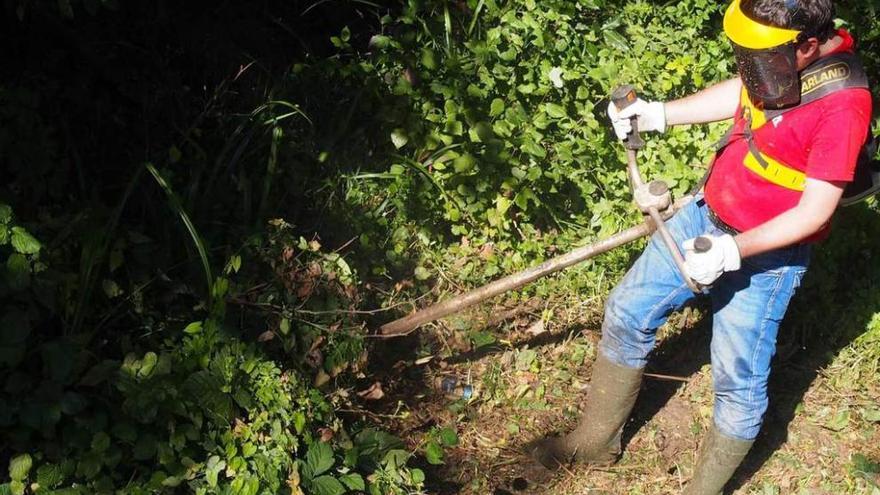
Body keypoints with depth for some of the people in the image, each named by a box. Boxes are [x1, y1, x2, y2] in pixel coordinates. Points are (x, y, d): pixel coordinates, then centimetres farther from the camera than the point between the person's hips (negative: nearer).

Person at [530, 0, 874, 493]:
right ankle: (597, 438, 33)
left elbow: (815, 210, -24)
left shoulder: (842, 104, -28)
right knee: (628, 311, 14)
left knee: (739, 382, 4)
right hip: (705, 215, 8)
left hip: (764, 255, -8)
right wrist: (657, 114, 3)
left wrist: (732, 251, -30)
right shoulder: (780, 58, -7)